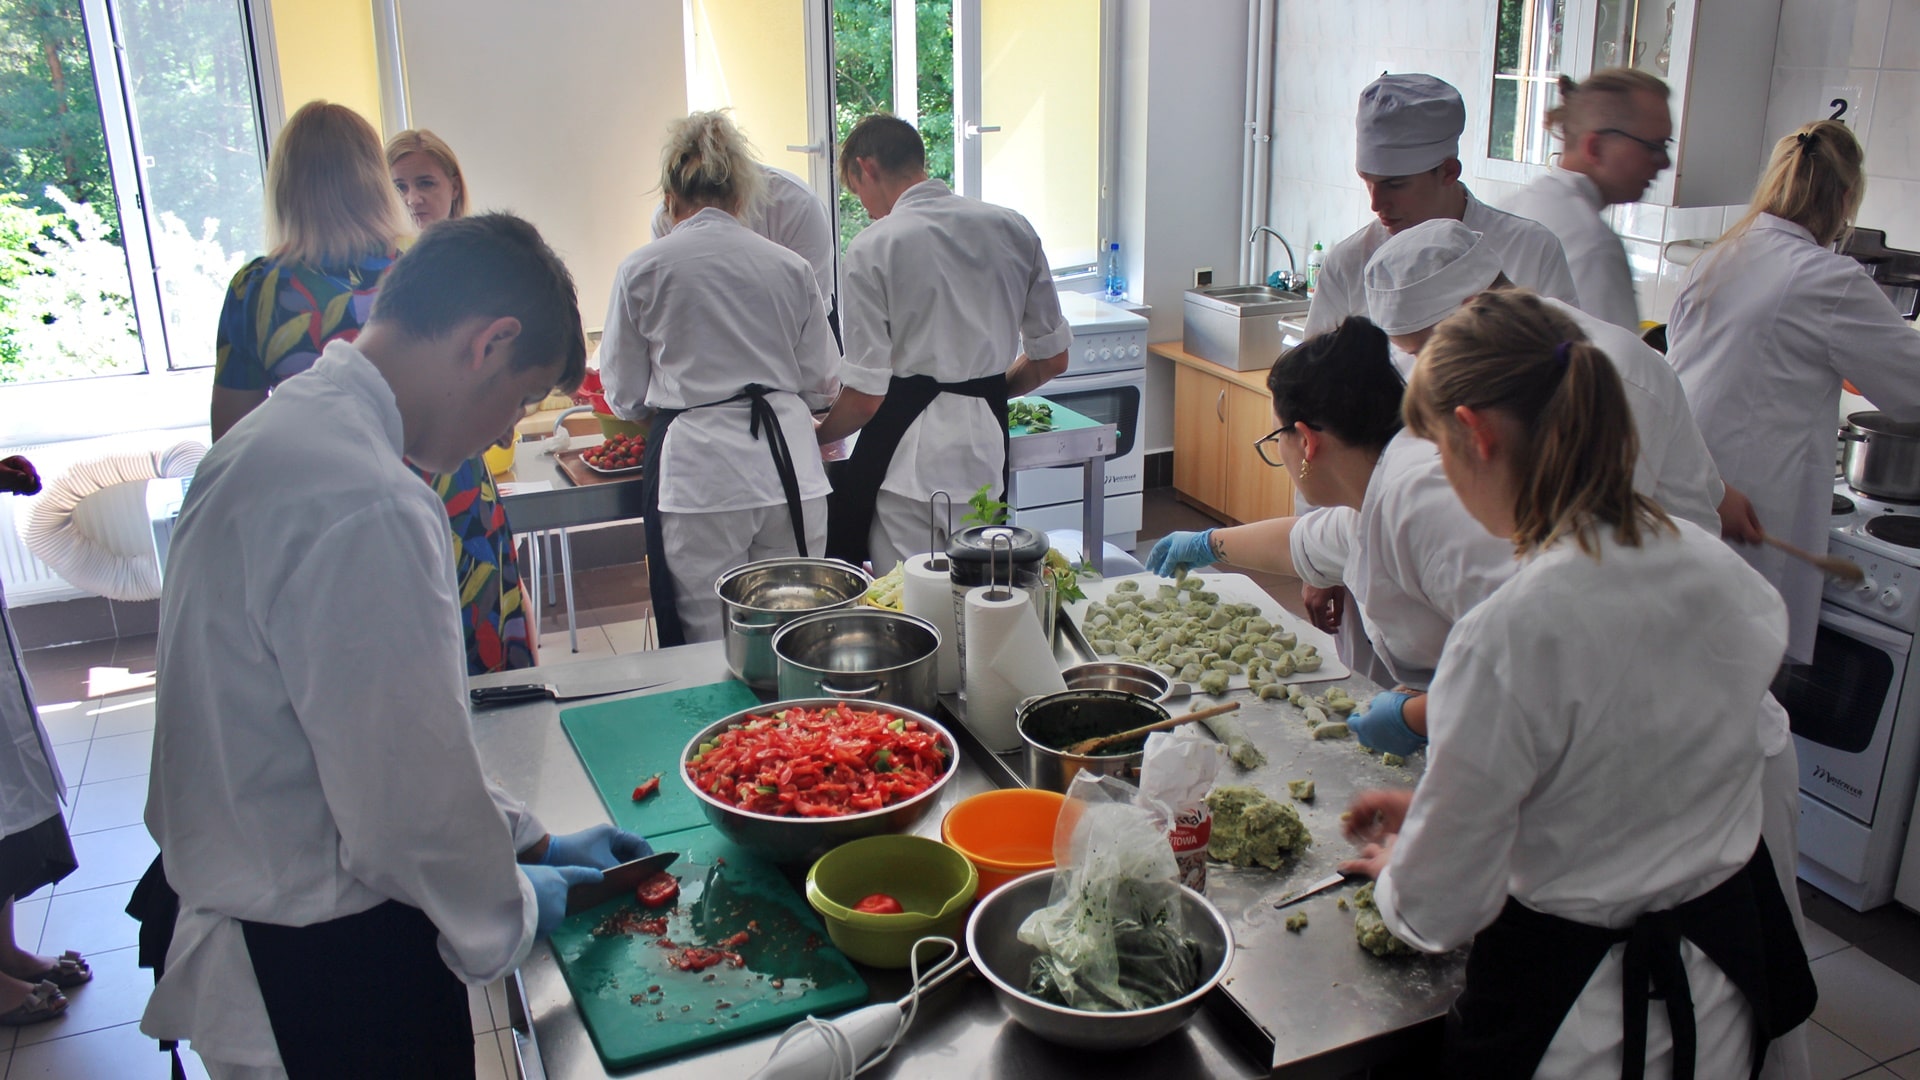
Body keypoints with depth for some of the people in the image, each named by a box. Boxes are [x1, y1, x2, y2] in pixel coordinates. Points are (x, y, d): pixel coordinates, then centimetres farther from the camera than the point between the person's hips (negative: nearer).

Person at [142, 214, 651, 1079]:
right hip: (331, 971, -9)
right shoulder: (365, 507, -29)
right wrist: (508, 913, -5)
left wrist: (526, 840, 12)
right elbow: (408, 794, -25)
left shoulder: (286, 430, 4)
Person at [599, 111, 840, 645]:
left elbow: (624, 396, 7)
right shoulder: (790, 266, 7)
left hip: (697, 469, -3)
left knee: (712, 646, 5)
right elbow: (821, 384, 12)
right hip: (790, 465, 3)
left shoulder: (642, 269, 0)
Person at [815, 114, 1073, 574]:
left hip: (909, 449, -5)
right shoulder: (1012, 228, 5)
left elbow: (865, 395, -12)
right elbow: (1052, 359, 11)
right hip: (988, 441, 5)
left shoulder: (873, 247, -9)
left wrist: (817, 436, 7)